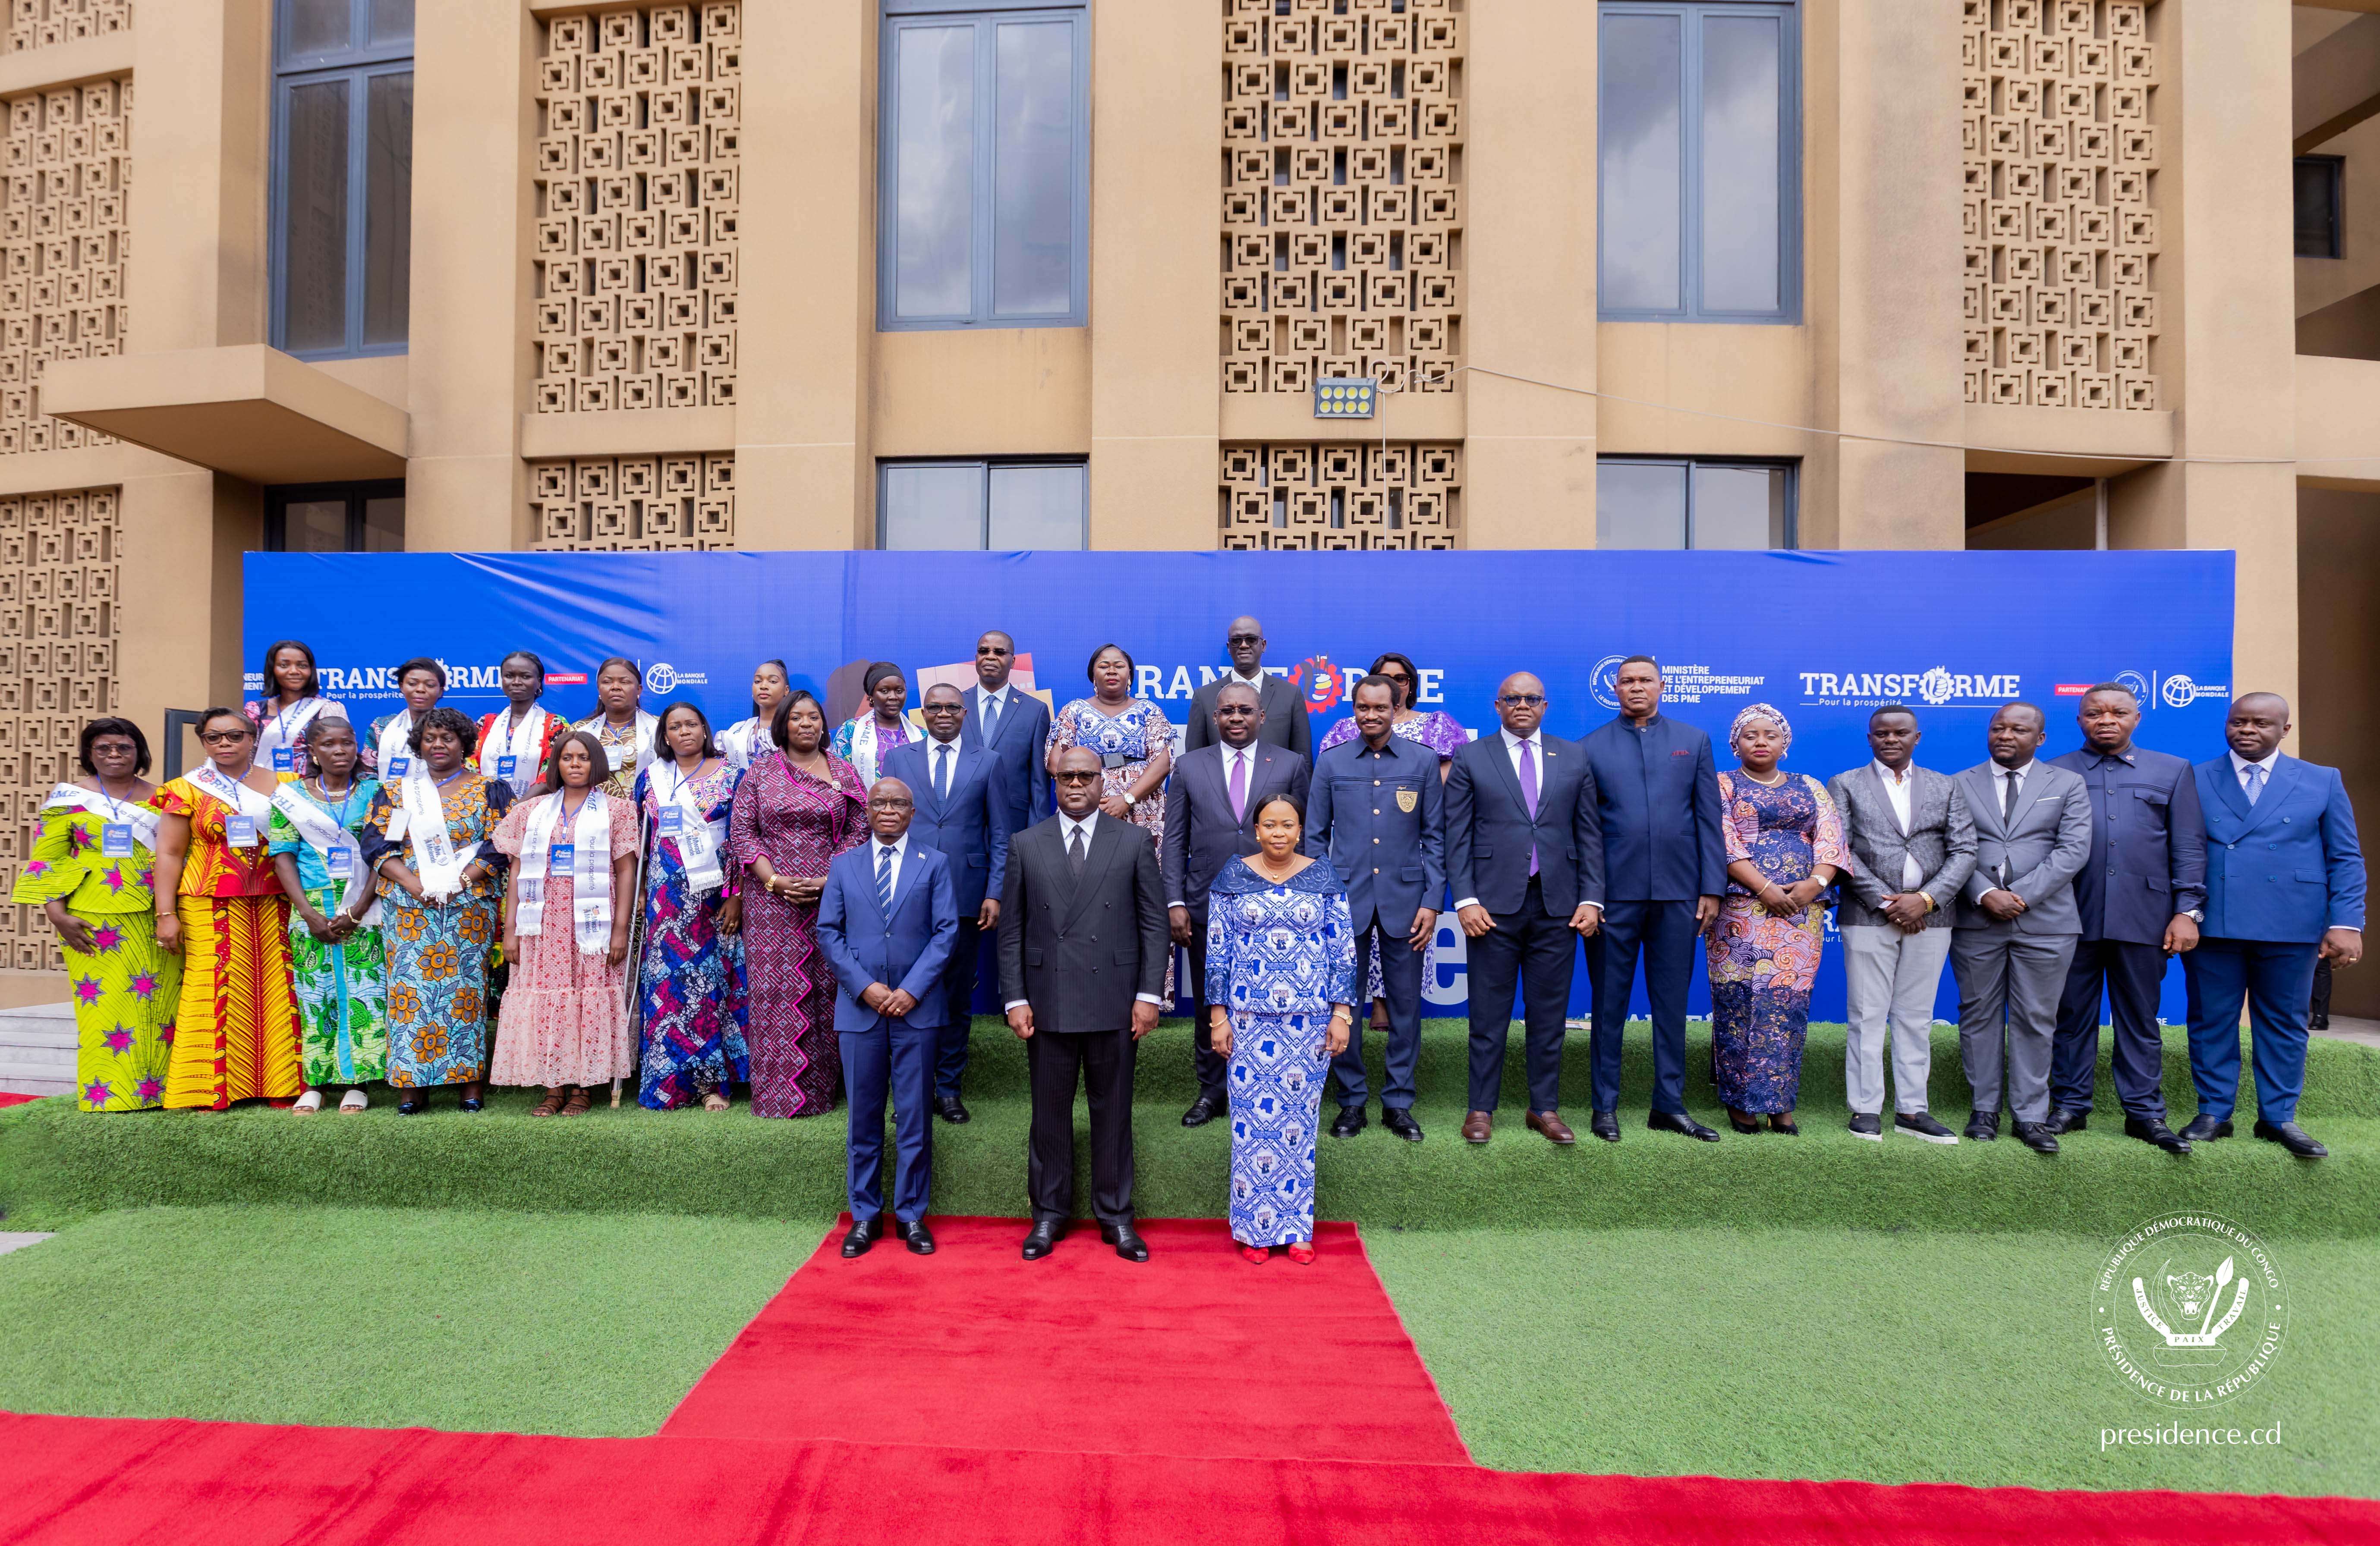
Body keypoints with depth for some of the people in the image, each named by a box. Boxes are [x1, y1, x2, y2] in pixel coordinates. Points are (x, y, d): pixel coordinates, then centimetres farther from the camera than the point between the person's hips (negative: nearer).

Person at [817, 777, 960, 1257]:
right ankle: (865, 1215, 20)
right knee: (864, 1118, 8)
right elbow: (828, 933, 4)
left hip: (917, 1009, -1)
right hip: (859, 1008, 1)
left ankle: (911, 1214, 16)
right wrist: (864, 987, -9)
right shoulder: (843, 865, 9)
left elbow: (946, 931, -2)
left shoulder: (934, 864, 5)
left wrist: (912, 990, -12)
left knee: (915, 1118, 4)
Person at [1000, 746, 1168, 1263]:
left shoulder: (1133, 843, 3)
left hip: (1114, 1002, 0)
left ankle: (1115, 1215, 21)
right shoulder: (1025, 845, 6)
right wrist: (1015, 999, -2)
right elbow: (1011, 929, 5)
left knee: (1113, 1111, 8)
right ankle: (1049, 1214, 23)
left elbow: (1154, 923, 2)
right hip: (1048, 1002, 1)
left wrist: (1149, 994, -5)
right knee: (1050, 1112, 9)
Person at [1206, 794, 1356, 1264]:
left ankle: (1296, 1225, 18)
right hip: (1249, 1018, 0)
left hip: (1309, 1020, 0)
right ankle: (1254, 1227, 16)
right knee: (1251, 1119, 3)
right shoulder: (1234, 877, 2)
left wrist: (1341, 1014, -2)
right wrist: (1219, 1017, 0)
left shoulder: (1323, 877, 3)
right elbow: (1217, 951, 3)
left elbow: (1343, 950, 3)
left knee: (1300, 1117, 5)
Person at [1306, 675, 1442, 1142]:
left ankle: (1398, 1102, 18)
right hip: (1346, 898, 0)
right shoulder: (1331, 763, 5)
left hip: (1404, 899, 0)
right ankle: (1351, 1100, 17)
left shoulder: (1423, 761, 4)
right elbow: (1316, 836, 7)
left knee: (1405, 1003, 5)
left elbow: (1434, 837, 5)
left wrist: (1431, 901, -2)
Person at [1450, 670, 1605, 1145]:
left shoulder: (1573, 759, 10)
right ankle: (1482, 1107, 15)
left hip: (1557, 906, 2)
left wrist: (1591, 899, 0)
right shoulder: (1471, 759, 4)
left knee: (1549, 1013, 9)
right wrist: (1465, 900, -8)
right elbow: (1458, 836, 0)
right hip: (1495, 905, -2)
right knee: (1489, 1013, 4)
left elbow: (1589, 834, 8)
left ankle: (1545, 1108, 20)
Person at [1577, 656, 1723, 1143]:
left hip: (1678, 893, 1)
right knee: (1609, 1003, 6)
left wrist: (1712, 887, 1)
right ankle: (1605, 1106, 15)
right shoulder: (1592, 747, 5)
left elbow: (1709, 820, 7)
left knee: (1672, 1003, 8)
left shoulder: (1694, 742, 10)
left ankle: (1669, 1106, 19)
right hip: (1614, 894, -1)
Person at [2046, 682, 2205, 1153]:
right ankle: (2069, 1106, 14)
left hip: (2144, 917, 1)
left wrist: (2188, 911, -2)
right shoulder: (2054, 774, 8)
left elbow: (2189, 848, 7)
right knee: (2072, 1017, 6)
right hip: (2073, 917, 0)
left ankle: (2144, 1113, 15)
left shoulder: (2173, 772, 12)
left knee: (2140, 1020, 7)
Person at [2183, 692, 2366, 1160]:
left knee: (2284, 1024, 9)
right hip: (2212, 925, -1)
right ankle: (2214, 1113, 15)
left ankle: (2278, 1118, 20)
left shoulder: (2322, 782, 8)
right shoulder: (2194, 780, 5)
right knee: (2211, 1022, 5)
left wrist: (2346, 924, -3)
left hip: (2292, 927, 1)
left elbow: (2346, 859, 6)